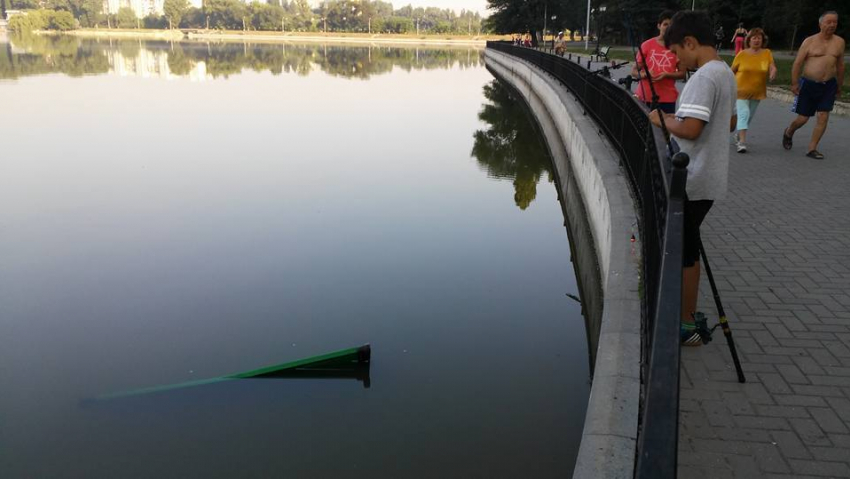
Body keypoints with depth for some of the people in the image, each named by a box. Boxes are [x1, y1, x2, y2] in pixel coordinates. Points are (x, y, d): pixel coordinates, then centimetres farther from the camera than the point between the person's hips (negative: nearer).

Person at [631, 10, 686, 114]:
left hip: (667, 98, 0)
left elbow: (682, 73, 6)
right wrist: (644, 75, -16)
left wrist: (666, 75, -13)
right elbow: (634, 71, 7)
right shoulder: (647, 45, 4)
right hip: (645, 96, 0)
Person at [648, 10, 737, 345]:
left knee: (682, 251, 0)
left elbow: (690, 129, -27)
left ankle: (685, 327, 9)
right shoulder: (725, 73, 12)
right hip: (708, 178, 10)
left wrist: (662, 119, -10)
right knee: (687, 248, 17)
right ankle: (688, 314, 27)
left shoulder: (702, 77, -19)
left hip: (691, 182, -10)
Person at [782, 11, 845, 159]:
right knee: (803, 118, 2)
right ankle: (788, 133, 34)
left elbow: (840, 65, 14)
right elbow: (797, 63, -4)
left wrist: (839, 86, 18)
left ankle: (812, 149, 1)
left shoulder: (839, 42, 7)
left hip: (828, 86, 3)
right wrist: (794, 83, -10)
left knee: (823, 117, -7)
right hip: (808, 84, -2)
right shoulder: (810, 41, -3)